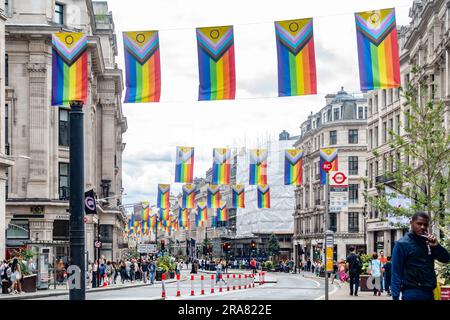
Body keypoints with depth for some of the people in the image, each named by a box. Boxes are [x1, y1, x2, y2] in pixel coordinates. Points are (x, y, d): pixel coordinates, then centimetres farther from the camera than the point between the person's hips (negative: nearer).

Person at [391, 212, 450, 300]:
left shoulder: (428, 242, 10)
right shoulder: (403, 244, -6)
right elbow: (396, 272, -10)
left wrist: (436, 246, -9)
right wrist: (395, 296, -17)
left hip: (430, 292, 6)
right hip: (412, 293, -6)